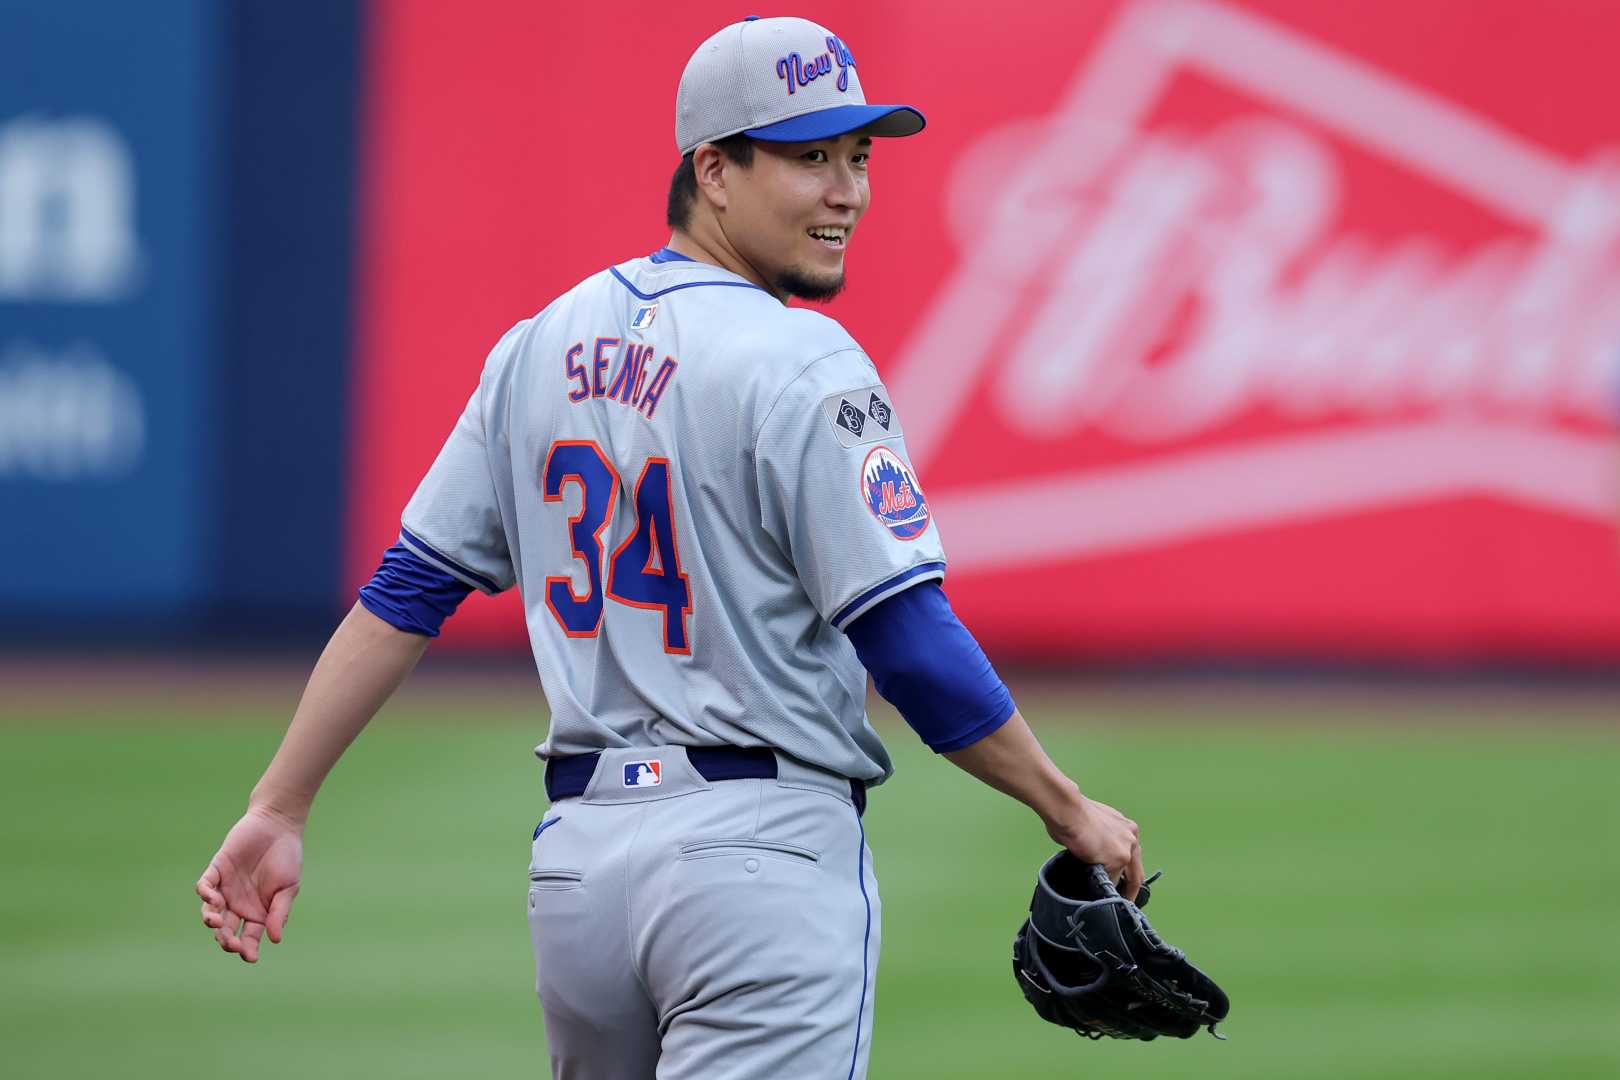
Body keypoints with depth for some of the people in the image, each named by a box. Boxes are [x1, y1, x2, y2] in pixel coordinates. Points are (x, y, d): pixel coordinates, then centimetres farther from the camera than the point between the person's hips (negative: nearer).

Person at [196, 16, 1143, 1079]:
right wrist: (1071, 811, -3)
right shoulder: (804, 366, -11)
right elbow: (913, 645, -14)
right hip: (762, 851, -8)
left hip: (575, 852, 8)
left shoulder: (543, 346, 11)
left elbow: (407, 591, 10)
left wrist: (281, 807, 13)